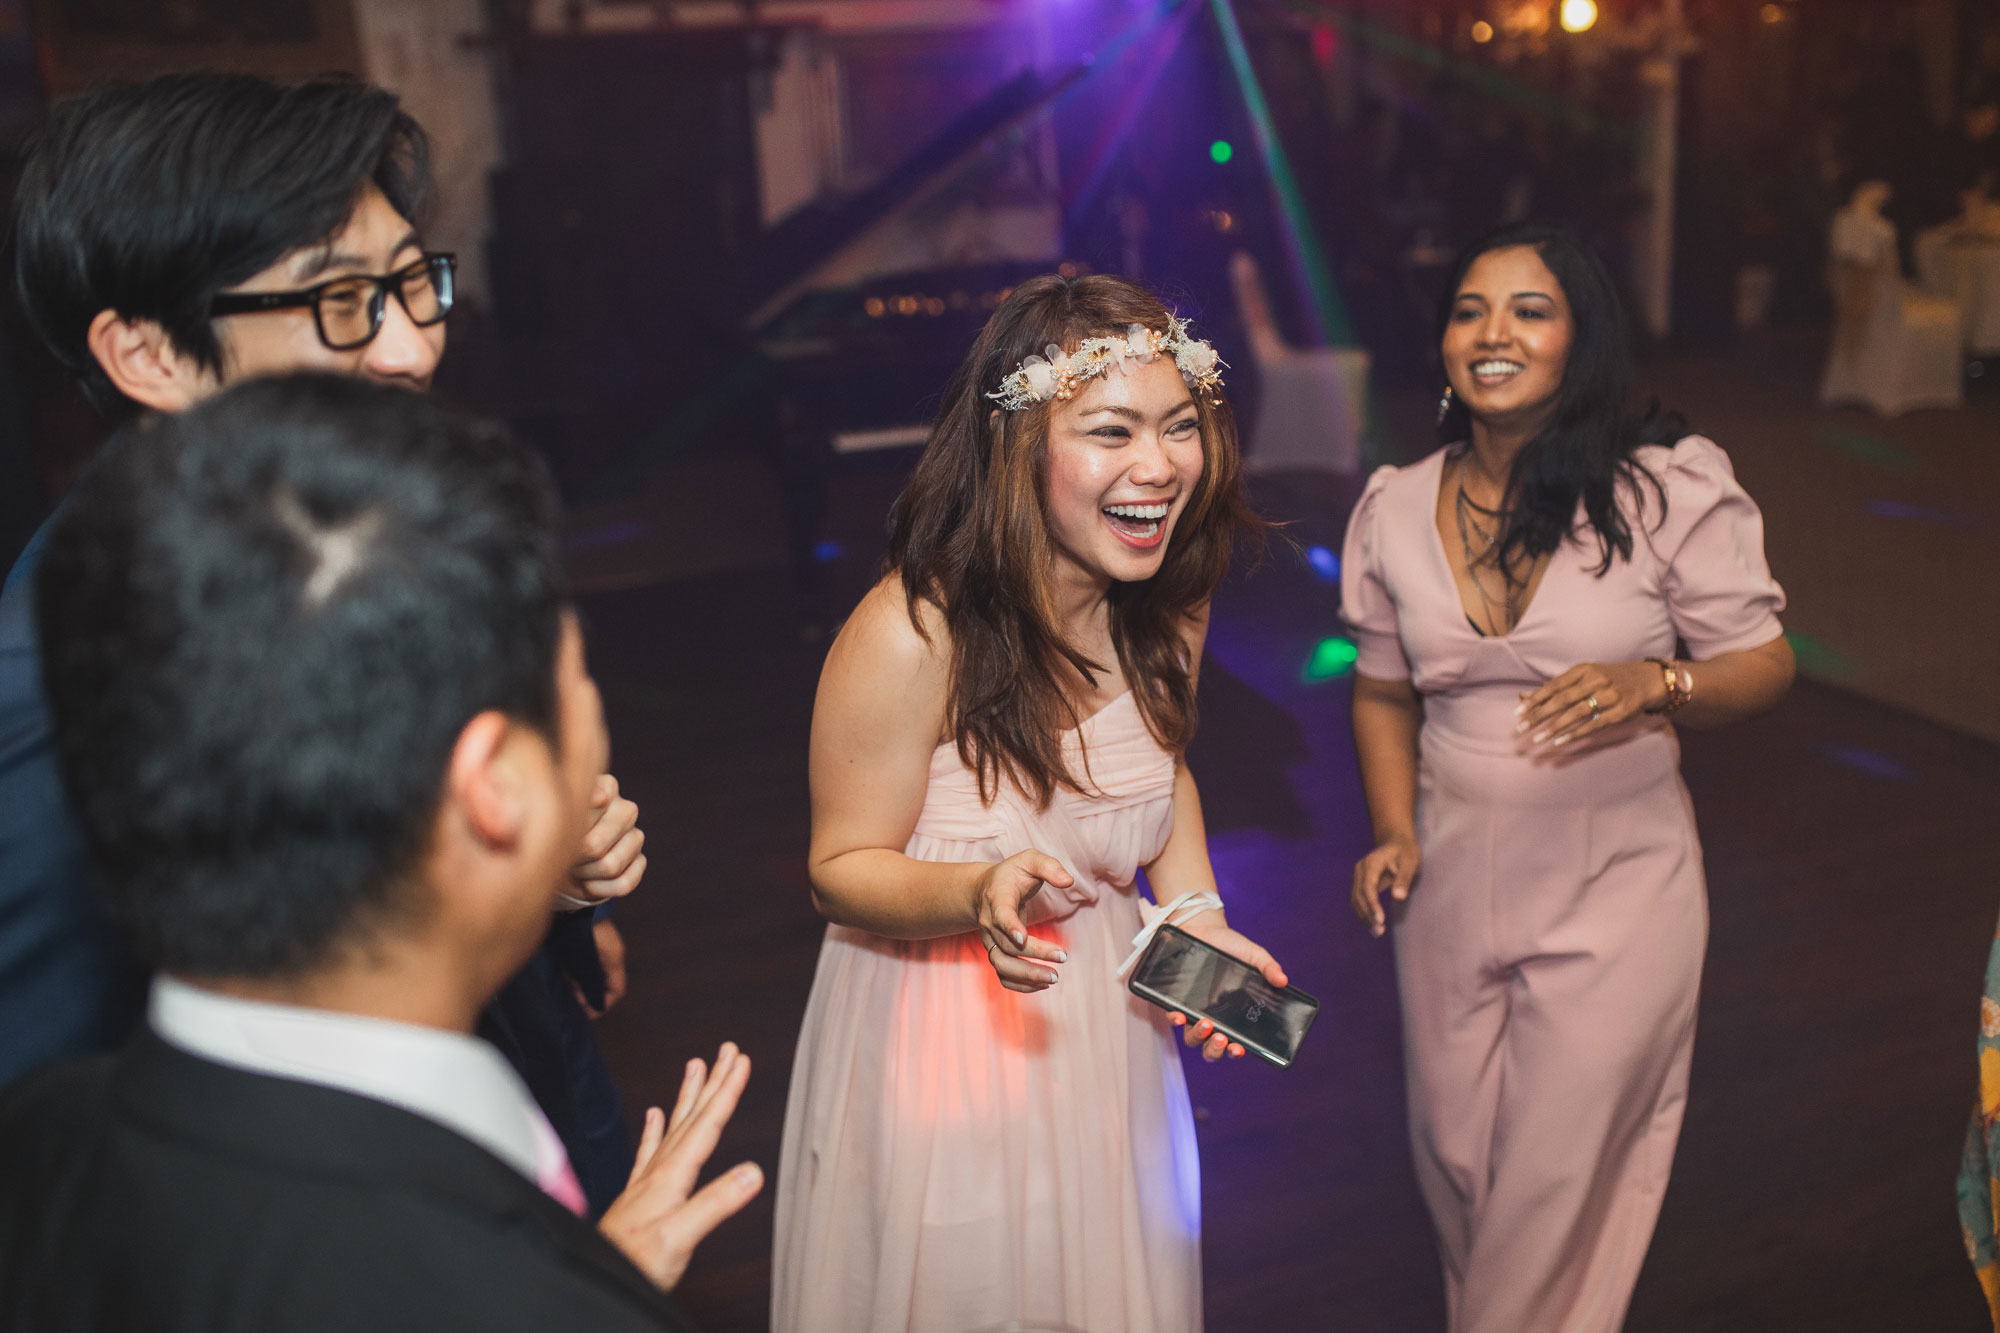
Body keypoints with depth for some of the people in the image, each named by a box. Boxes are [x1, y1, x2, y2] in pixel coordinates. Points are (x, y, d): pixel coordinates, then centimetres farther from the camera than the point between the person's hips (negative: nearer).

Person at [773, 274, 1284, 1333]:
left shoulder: (1168, 600, -8)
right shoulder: (910, 636, -29)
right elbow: (841, 869, -17)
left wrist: (1193, 914, -6)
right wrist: (979, 893, -36)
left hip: (1110, 1022, 6)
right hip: (945, 1046, -5)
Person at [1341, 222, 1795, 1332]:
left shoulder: (1670, 489, -11)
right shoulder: (1394, 509, 0)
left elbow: (1763, 665, -6)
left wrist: (1657, 683, -26)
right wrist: (1394, 832, -1)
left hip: (1616, 886, -3)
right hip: (1452, 881, 4)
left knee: (1559, 1175, 4)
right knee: (1453, 1157, 17)